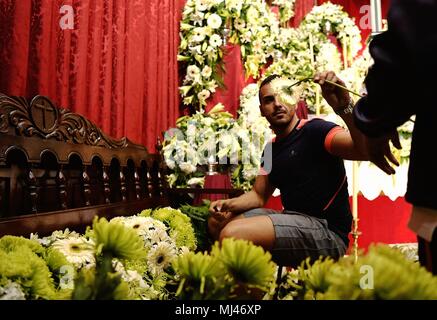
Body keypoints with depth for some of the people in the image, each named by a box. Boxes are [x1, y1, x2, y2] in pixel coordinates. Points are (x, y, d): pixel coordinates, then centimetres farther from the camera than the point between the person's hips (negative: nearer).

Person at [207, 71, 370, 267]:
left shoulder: (315, 131, -9)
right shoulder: (271, 149, 15)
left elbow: (365, 150, -26)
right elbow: (258, 195, 17)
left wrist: (344, 108, -42)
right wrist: (229, 205, -2)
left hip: (326, 231, -8)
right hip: (293, 220, 9)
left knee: (233, 234, -27)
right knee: (217, 222, 14)